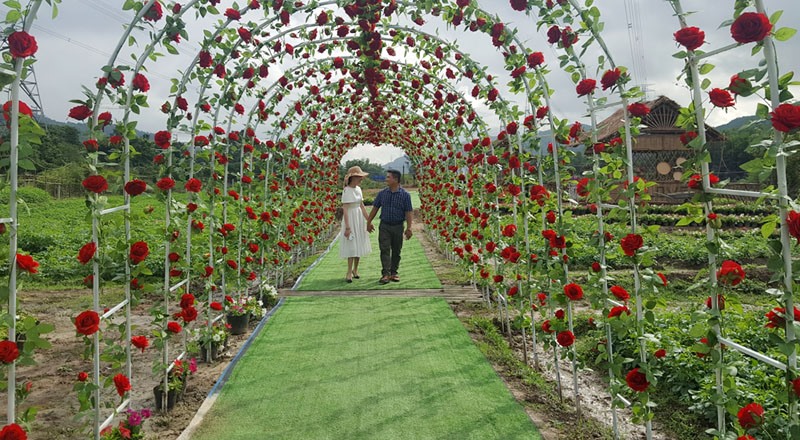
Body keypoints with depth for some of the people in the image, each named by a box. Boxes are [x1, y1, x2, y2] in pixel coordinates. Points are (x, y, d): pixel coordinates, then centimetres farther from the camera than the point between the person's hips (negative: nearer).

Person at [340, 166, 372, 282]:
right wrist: (347, 227, -22)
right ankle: (349, 272, 5)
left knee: (359, 244, 11)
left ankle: (355, 269, 25)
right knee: (351, 246, -4)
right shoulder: (347, 191, -16)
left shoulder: (358, 189, 6)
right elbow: (345, 209, -19)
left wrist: (368, 220, 13)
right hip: (351, 218, -7)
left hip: (360, 217, 7)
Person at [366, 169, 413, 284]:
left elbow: (408, 213, -6)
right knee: (385, 250, -6)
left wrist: (409, 228, -11)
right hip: (384, 226, 1)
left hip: (398, 226, -1)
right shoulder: (382, 193, 3)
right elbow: (375, 208, 11)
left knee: (396, 251, 7)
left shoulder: (405, 195, -4)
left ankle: (394, 273, 18)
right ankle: (385, 274, -7)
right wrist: (369, 222, 11)